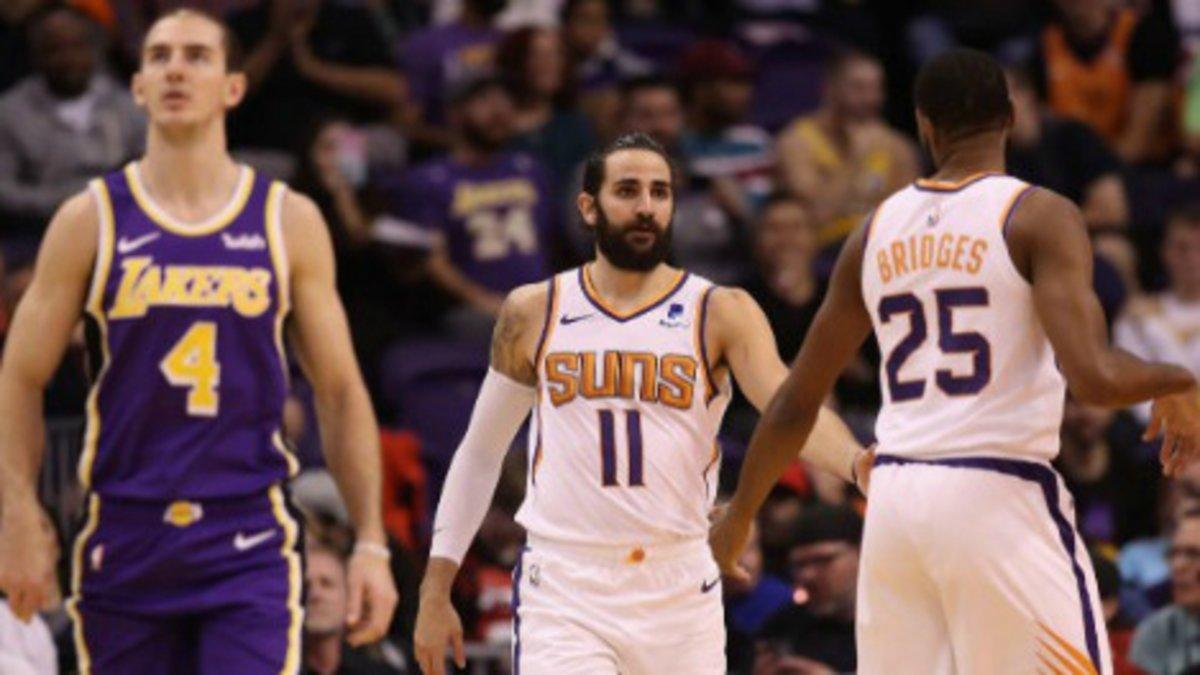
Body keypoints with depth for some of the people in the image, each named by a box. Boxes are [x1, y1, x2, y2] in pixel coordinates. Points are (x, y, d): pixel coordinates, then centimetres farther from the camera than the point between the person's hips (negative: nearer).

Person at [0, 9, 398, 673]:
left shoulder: (290, 223, 5)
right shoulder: (91, 220, 3)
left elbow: (340, 391, 8)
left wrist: (371, 542, 1)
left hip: (248, 547, -1)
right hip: (125, 543, 1)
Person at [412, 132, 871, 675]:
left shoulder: (721, 314, 1)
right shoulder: (533, 314, 6)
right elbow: (480, 453, 15)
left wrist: (855, 462, -37)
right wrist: (435, 592, 11)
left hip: (680, 590, 1)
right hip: (562, 595, -1)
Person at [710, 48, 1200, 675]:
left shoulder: (876, 232, 11)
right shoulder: (1040, 218, -5)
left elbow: (794, 407, 17)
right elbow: (1093, 377, -18)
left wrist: (739, 513, 31)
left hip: (894, 502, 5)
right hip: (1000, 499, -5)